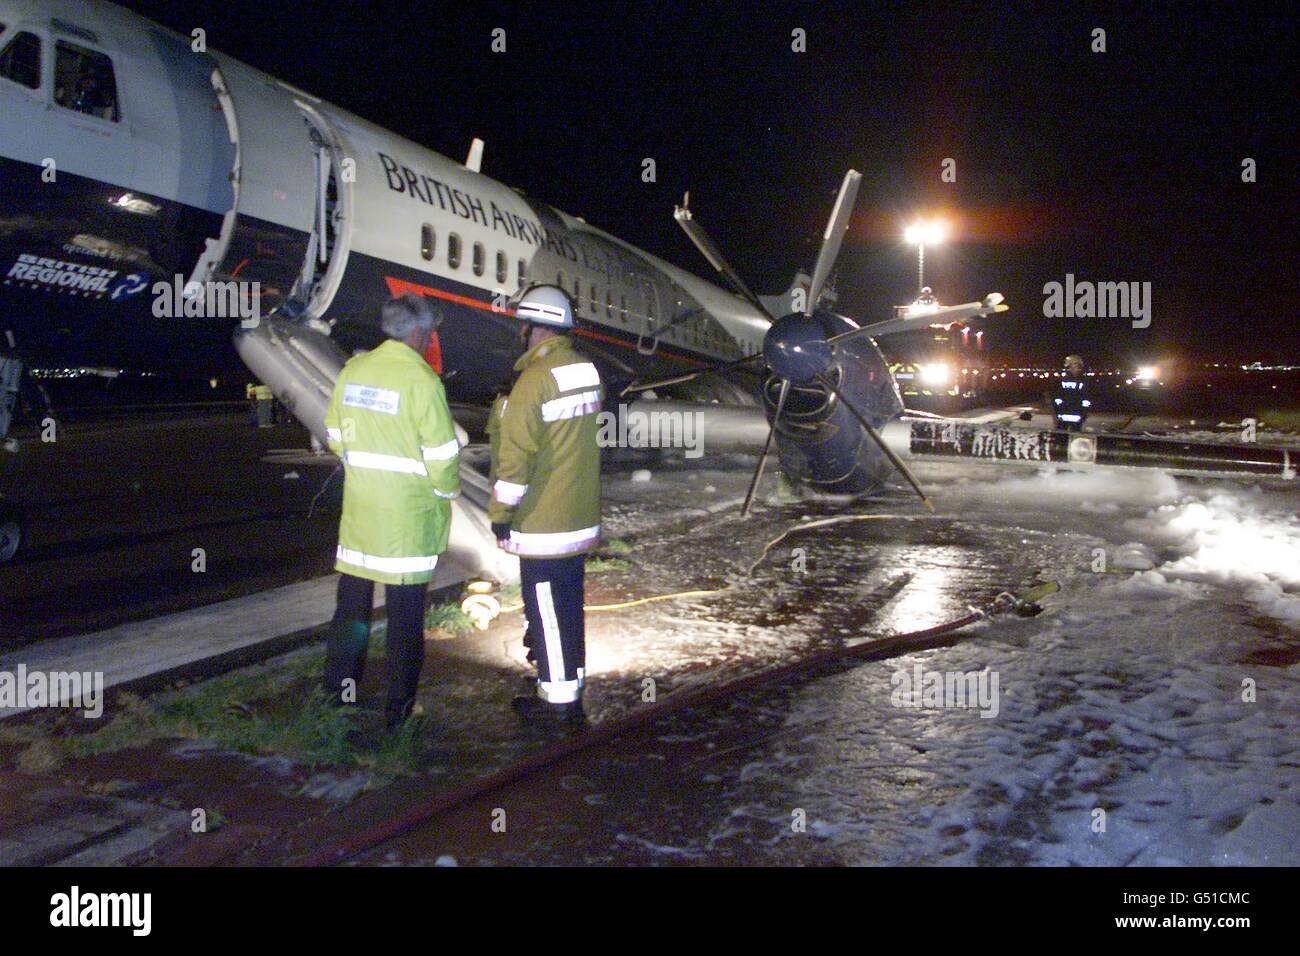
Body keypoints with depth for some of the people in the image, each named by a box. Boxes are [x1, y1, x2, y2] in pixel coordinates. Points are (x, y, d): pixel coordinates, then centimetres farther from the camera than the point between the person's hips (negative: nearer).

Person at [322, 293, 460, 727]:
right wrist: (447, 491, 3)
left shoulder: (353, 370, 2)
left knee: (353, 598, 17)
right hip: (407, 512, -5)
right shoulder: (422, 381, -17)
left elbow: (336, 435, 11)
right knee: (405, 607, 5)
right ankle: (400, 704, 15)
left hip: (358, 505, 6)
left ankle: (339, 688, 28)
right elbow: (442, 454, -15)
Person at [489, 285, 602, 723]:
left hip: (542, 522, -8)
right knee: (569, 604, 18)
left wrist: (500, 513, -10)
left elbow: (516, 456, -19)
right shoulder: (588, 370, 7)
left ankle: (558, 699, 11)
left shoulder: (535, 379, -19)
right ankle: (570, 685, 31)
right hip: (582, 517, 8)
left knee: (546, 608, 2)